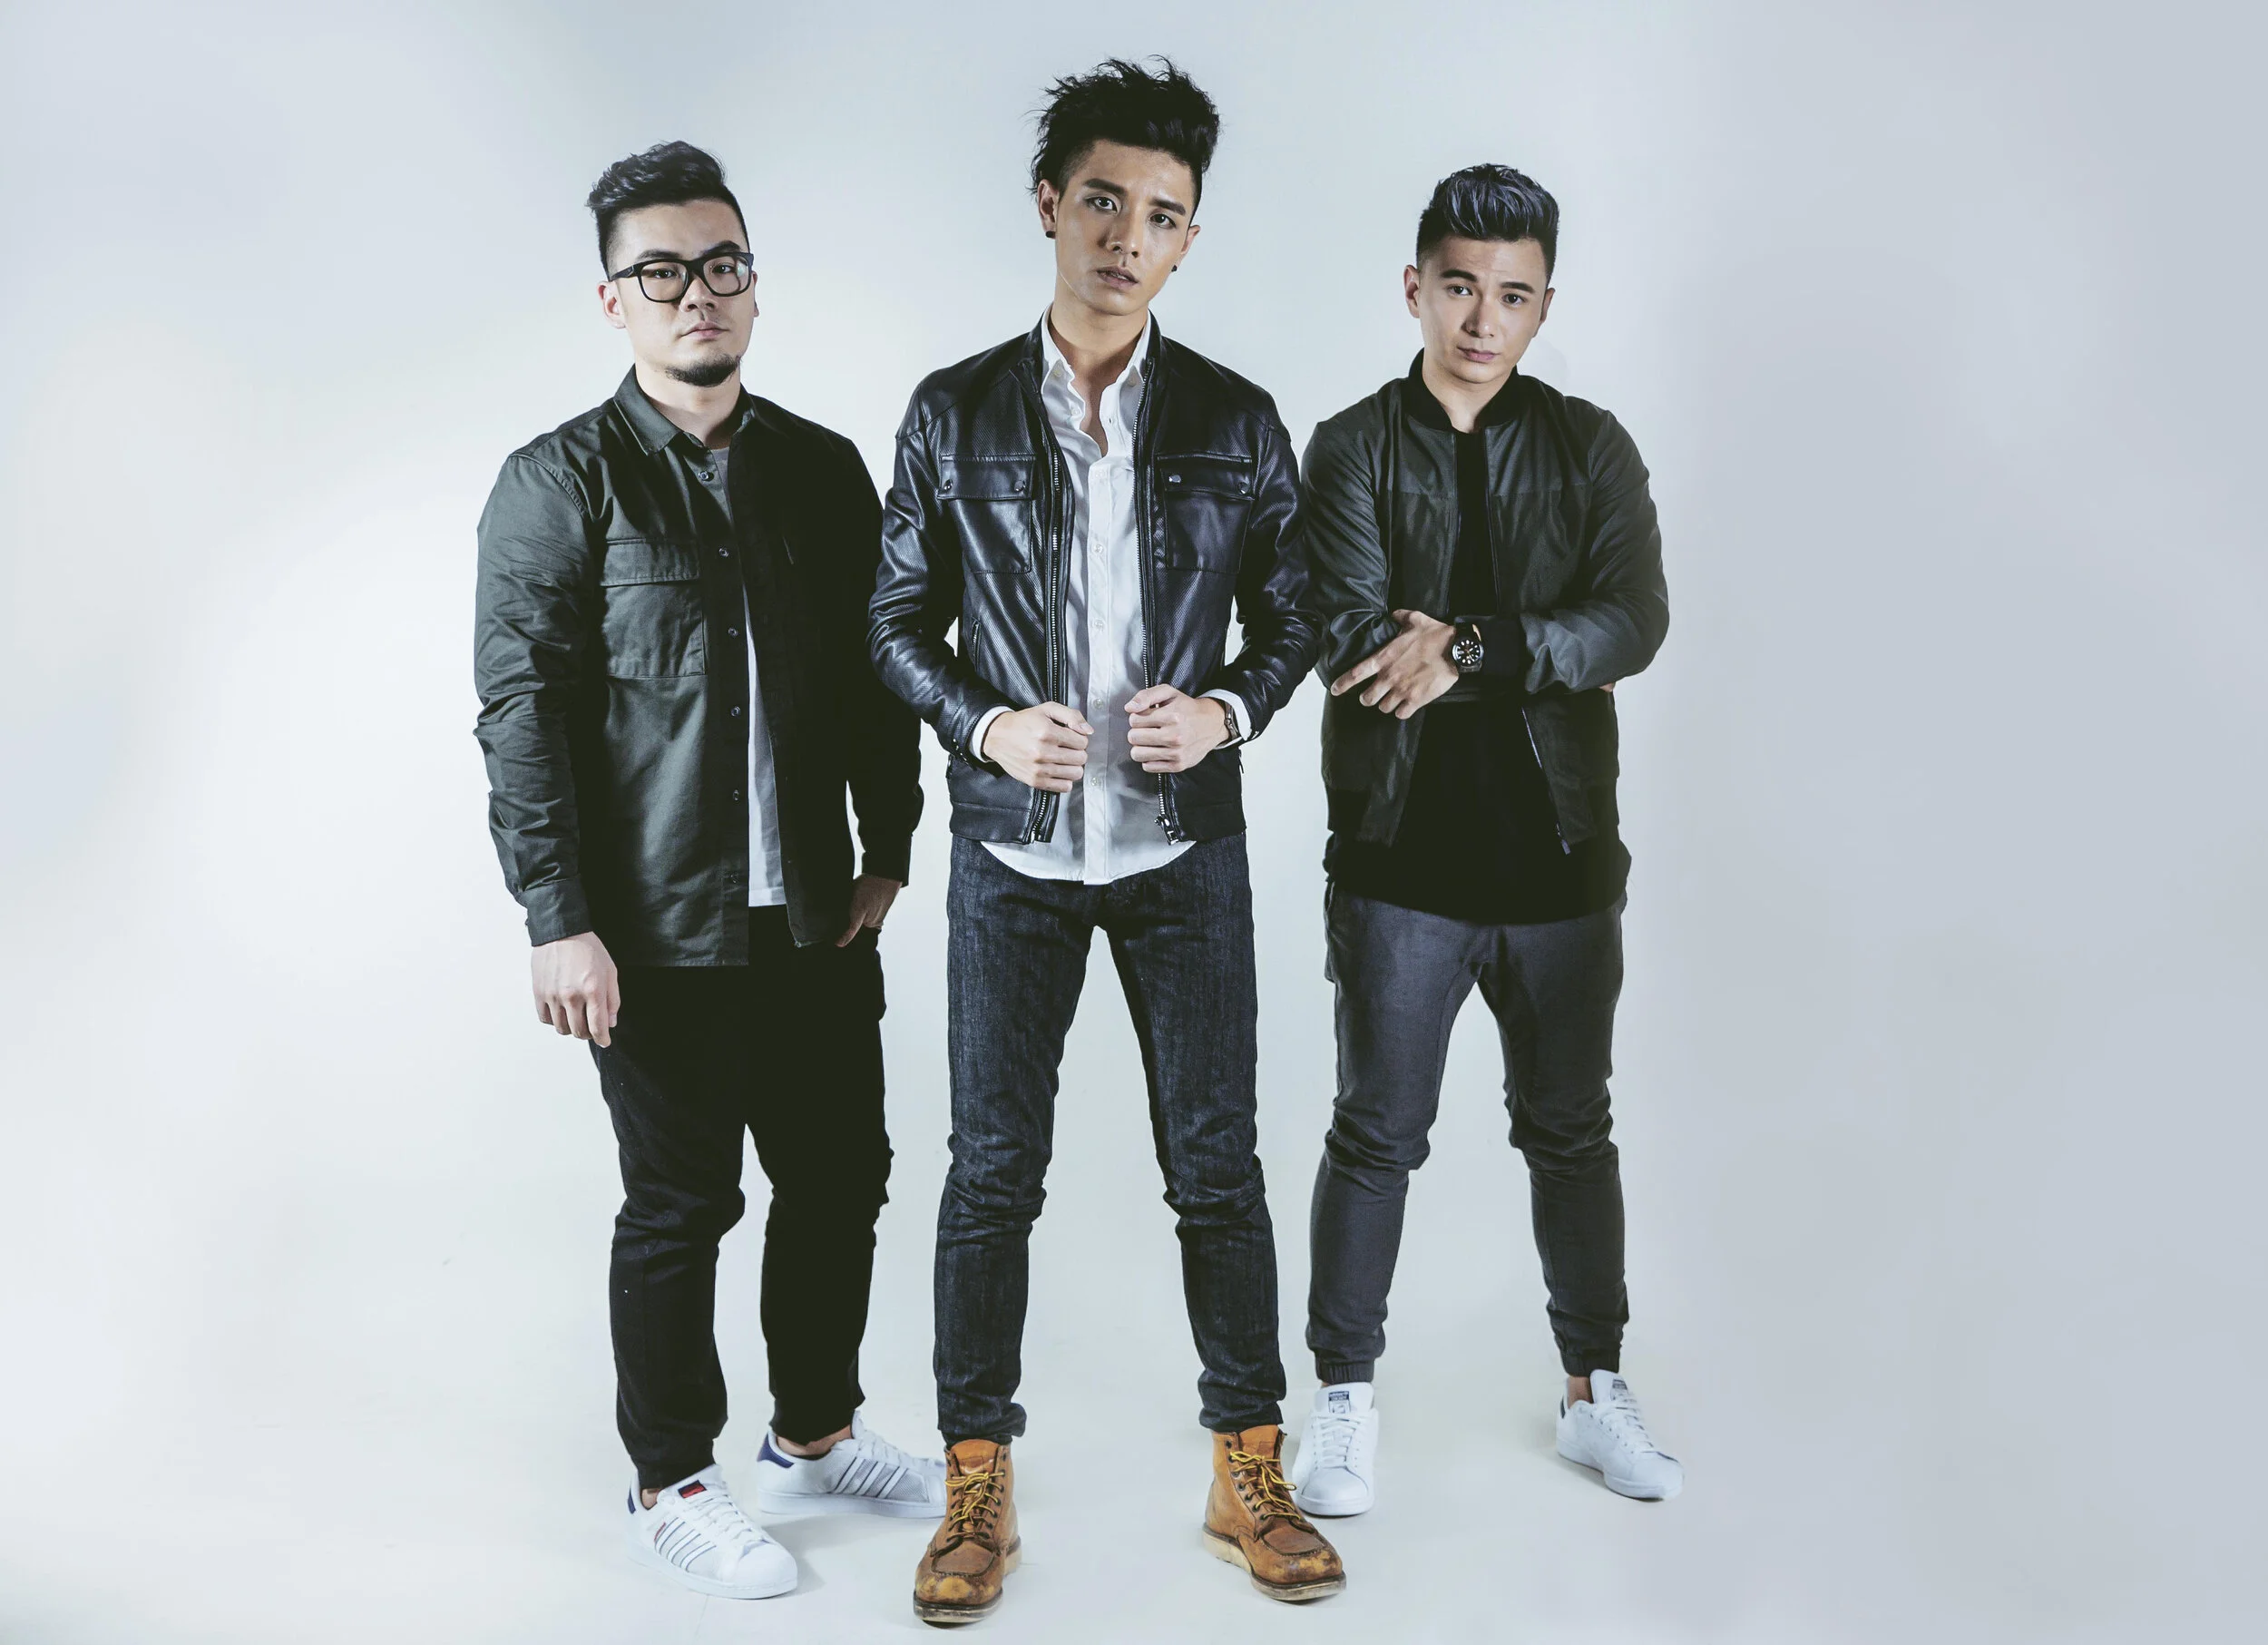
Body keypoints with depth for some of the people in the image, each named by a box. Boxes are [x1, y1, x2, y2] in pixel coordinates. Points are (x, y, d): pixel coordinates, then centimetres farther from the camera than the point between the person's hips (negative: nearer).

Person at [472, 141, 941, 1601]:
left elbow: (878, 675, 13)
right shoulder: (561, 484, -6)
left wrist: (889, 853, 8)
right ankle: (674, 1487, 26)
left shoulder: (826, 469, 8)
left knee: (840, 1178, 14)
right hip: (656, 931, -5)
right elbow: (522, 712, -10)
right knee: (683, 1204, 6)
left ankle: (814, 1438, 36)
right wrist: (561, 921, -15)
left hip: (816, 917, 5)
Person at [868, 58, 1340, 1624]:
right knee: (993, 1169, 6)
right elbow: (901, 620, 4)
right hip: (1013, 849, 0)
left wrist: (1229, 712, -13)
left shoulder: (1236, 422, 1)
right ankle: (979, 1483, 22)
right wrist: (985, 727, -13)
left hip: (1184, 848, 1)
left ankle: (1249, 1474, 23)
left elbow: (1290, 616, 7)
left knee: (1217, 1164, 6)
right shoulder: (955, 414, -1)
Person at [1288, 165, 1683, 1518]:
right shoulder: (1354, 450, 0)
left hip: (1562, 858, 2)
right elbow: (1353, 642, -14)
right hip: (1402, 859, -2)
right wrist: (1534, 657, -11)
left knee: (1571, 1132, 15)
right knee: (1376, 1136, 7)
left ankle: (1595, 1390, 31)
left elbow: (1635, 623, -10)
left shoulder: (1590, 449, 5)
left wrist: (1465, 647, -19)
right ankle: (1347, 1399, 23)